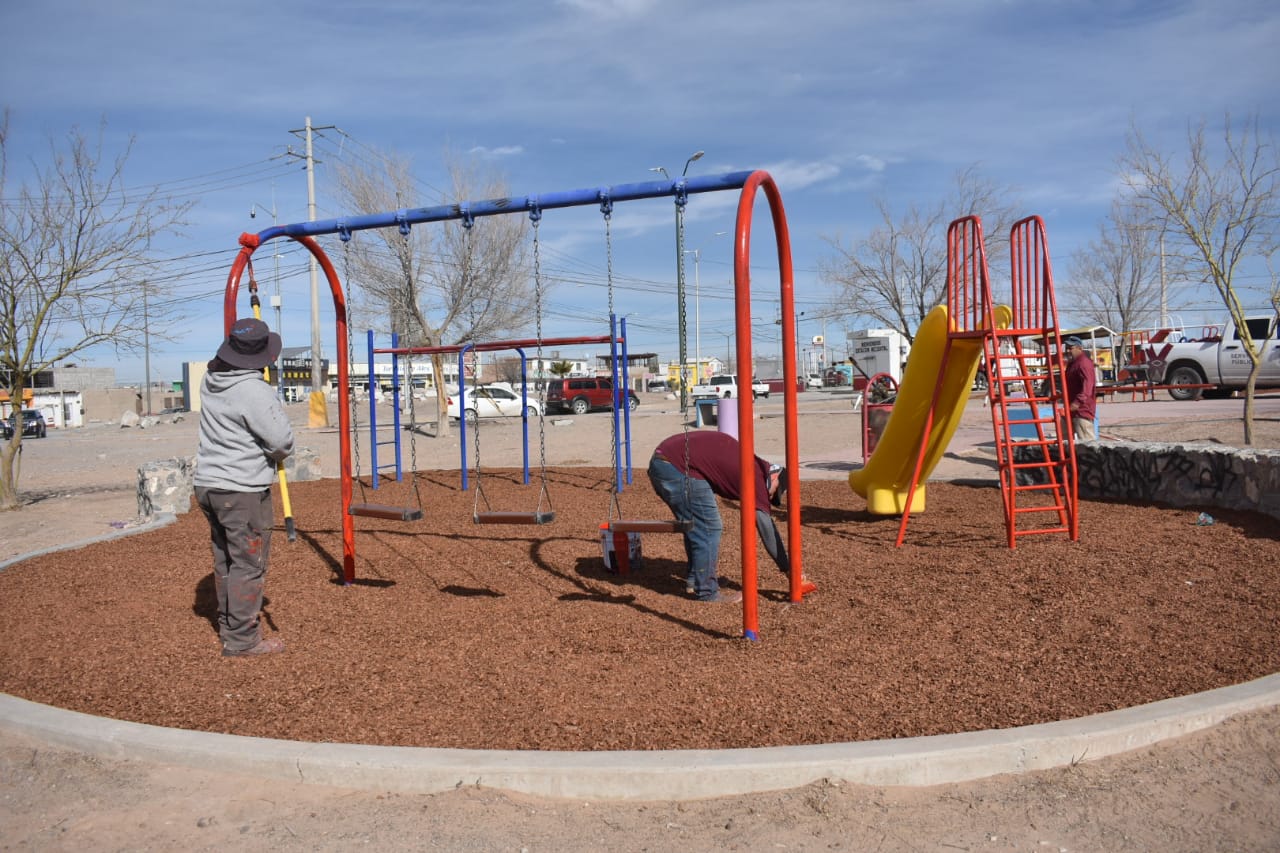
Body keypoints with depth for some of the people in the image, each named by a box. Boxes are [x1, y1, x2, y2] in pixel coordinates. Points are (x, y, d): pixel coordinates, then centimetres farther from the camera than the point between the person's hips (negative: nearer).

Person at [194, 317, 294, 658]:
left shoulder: (210, 379, 5)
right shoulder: (255, 390, -19)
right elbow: (282, 441, -16)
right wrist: (278, 454, 4)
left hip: (207, 484, 9)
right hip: (242, 490, -9)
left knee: (225, 559, 19)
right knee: (248, 564, -1)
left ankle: (229, 623, 30)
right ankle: (242, 639, 4)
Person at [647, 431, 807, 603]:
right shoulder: (755, 475, -6)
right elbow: (767, 528, -6)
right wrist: (789, 570, -2)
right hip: (678, 467, -10)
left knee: (696, 526, 21)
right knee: (709, 528, -1)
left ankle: (693, 581, 30)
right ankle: (707, 591, 7)